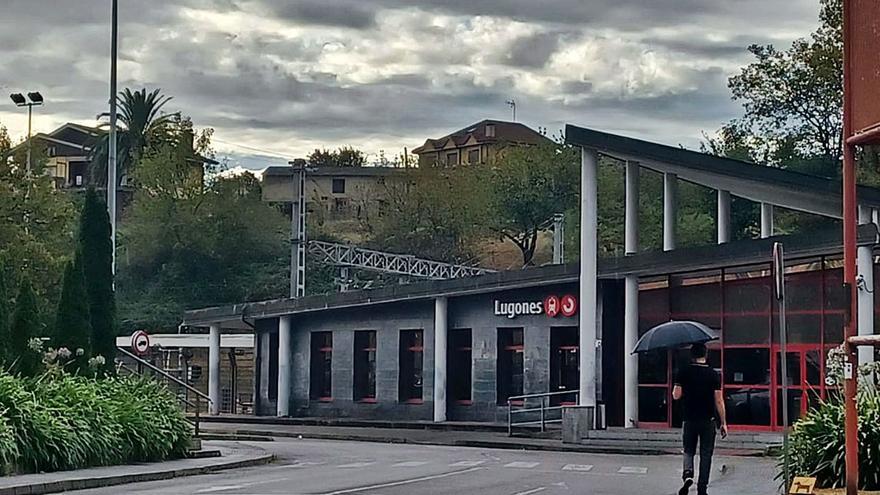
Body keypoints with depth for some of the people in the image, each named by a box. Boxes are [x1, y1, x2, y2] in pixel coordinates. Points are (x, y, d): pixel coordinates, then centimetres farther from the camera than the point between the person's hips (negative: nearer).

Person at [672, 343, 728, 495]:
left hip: (689, 419, 1)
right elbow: (719, 401, -5)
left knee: (688, 451, 14)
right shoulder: (713, 375, -4)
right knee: (706, 454, 8)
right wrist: (723, 423, 0)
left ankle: (687, 473, -13)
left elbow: (676, 395, -6)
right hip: (708, 420, 0)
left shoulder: (684, 373, -3)